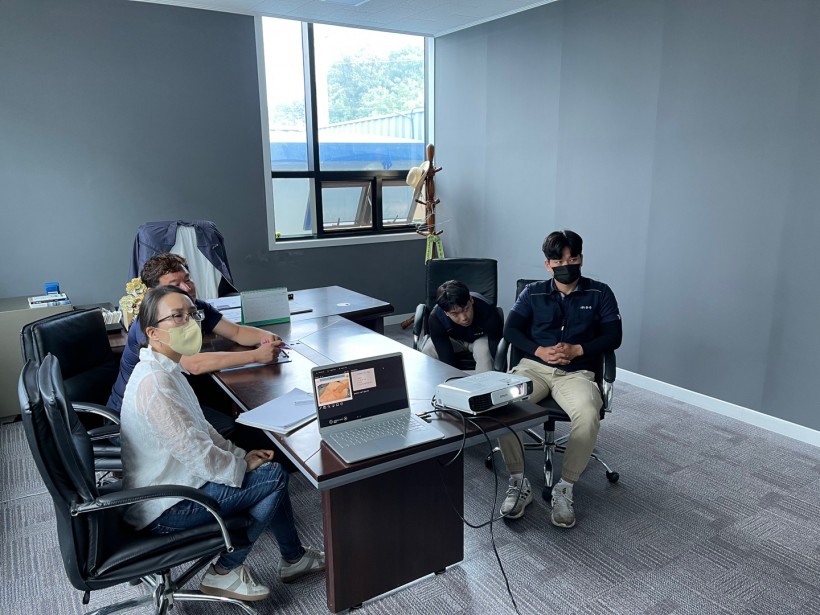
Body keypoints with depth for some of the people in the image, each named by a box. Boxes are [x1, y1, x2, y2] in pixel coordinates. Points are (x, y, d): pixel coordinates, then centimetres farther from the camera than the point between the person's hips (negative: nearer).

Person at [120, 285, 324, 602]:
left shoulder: (165, 369, 6)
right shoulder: (154, 382, -27)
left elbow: (199, 428, 13)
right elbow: (194, 452, -27)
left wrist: (241, 455, 4)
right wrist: (243, 466, -12)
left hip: (172, 481, 10)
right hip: (163, 508, -10)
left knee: (268, 467, 12)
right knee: (273, 477, -13)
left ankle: (293, 558, 24)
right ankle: (225, 572, 4)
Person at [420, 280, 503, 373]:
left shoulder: (488, 313, -39)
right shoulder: (435, 318, -35)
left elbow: (497, 353, -36)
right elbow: (446, 360, -34)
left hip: (481, 338, -1)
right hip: (452, 338, 1)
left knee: (484, 350, -35)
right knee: (428, 351, -27)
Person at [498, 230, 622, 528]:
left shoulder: (599, 293, 10)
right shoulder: (532, 292, 13)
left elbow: (613, 336, 4)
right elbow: (511, 329, 5)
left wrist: (577, 350, -12)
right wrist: (538, 350, -13)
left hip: (577, 373, -1)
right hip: (534, 366, 1)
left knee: (588, 414, -35)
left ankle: (564, 489, -15)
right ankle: (518, 482, -12)